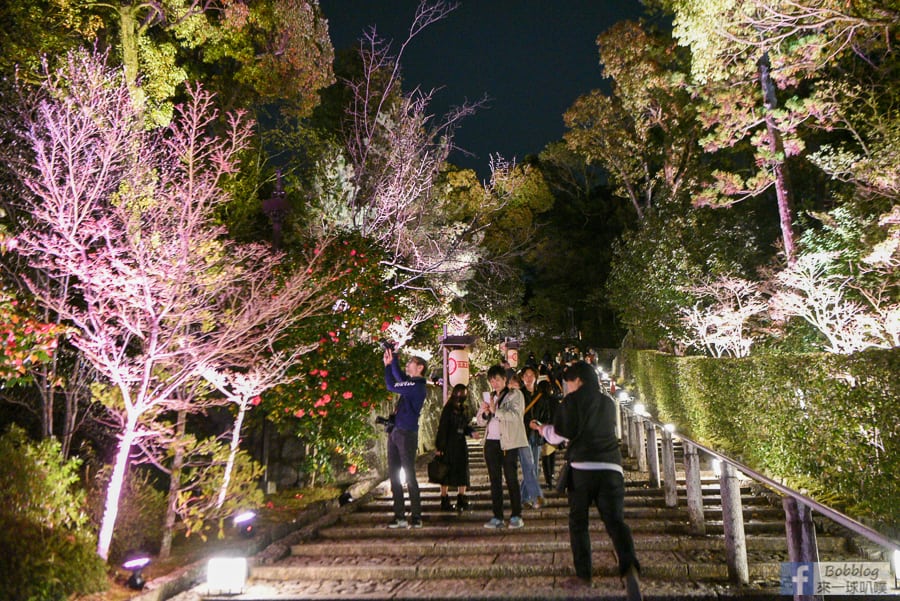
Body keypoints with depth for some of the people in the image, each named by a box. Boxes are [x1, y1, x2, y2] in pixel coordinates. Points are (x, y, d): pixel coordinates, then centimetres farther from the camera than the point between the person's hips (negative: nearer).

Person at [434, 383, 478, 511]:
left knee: (462, 473, 6)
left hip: (461, 444, 6)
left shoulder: (465, 409, 10)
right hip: (449, 444, -6)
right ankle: (444, 501, 8)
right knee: (447, 472, 1)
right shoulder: (448, 408, -10)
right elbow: (442, 428, -12)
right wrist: (439, 447, -15)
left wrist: (472, 432, -6)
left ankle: (461, 500, 15)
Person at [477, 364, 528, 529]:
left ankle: (516, 516, 2)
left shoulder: (515, 394, 1)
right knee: (495, 480, 5)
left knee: (511, 478, -4)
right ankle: (497, 517, 9)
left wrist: (495, 410, -25)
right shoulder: (489, 397, 18)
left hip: (508, 442, -5)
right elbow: (480, 421, 16)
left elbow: (515, 415, -15)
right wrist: (484, 412, -6)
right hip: (491, 442, 5)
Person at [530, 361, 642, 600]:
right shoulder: (608, 403, 16)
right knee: (615, 521, -2)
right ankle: (629, 567, -26)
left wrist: (542, 428, 25)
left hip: (582, 467, -3)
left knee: (578, 521, 13)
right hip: (611, 467, 3)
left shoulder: (572, 401, 2)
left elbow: (557, 436, 5)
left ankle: (583, 573, 12)